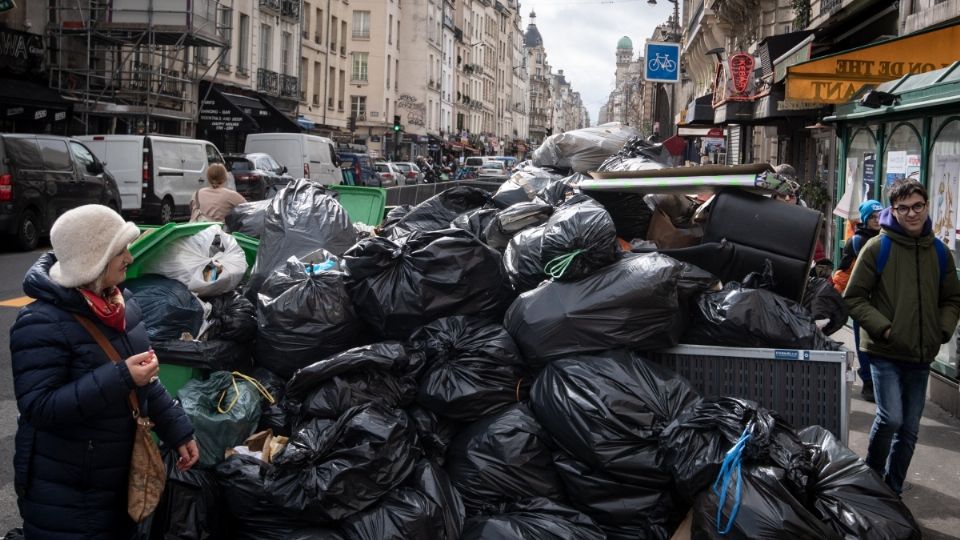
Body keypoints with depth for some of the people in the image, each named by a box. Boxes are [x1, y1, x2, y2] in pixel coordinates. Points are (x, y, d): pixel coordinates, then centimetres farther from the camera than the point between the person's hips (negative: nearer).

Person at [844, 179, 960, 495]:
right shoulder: (878, 248, -6)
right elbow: (853, 297, -5)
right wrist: (882, 328, -14)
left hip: (921, 356, 5)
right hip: (885, 353, -4)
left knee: (910, 429, 10)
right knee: (891, 418, -16)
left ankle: (893, 491, 25)